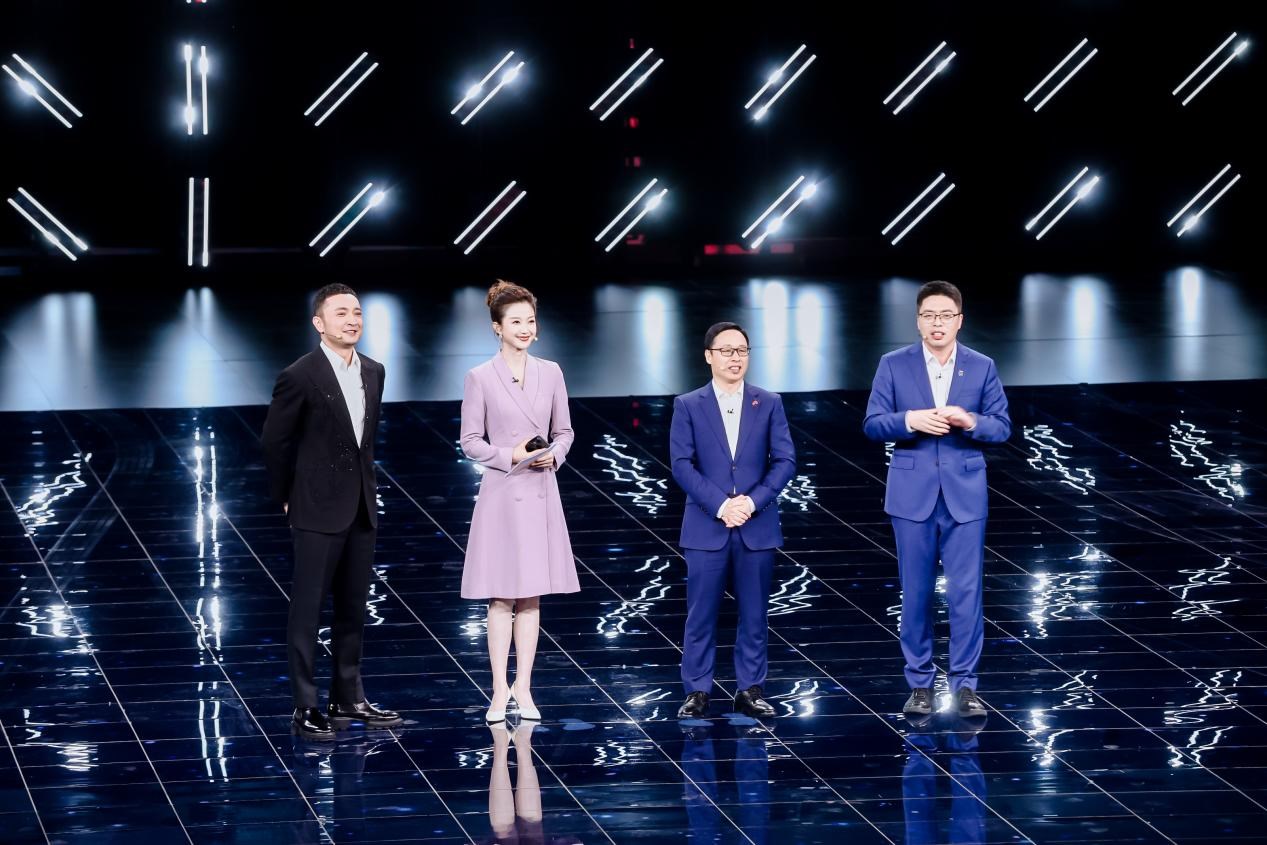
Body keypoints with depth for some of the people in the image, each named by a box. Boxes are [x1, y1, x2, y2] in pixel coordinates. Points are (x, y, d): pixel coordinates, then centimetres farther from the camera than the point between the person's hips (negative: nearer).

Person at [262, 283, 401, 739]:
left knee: (353, 611, 13)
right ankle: (305, 707, 4)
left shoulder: (373, 373, 6)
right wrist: (287, 498, 1)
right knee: (307, 611, 0)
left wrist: (365, 489, 15)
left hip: (361, 511, 6)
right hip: (318, 513, -6)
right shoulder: (300, 376, -13)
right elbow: (275, 441, -5)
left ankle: (348, 699, 22)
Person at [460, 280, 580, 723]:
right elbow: (471, 442, -3)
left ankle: (523, 686, 13)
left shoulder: (550, 373, 6)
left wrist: (554, 454, -9)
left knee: (532, 595, 7)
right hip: (501, 492, -3)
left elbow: (564, 431, 11)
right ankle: (500, 690, 4)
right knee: (501, 597, 0)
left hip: (541, 493, 3)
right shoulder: (480, 378, -4)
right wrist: (510, 457, -16)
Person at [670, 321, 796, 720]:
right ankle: (697, 692, 6)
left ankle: (750, 690, 11)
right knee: (701, 615, 0)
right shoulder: (688, 406, 4)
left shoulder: (769, 404, 7)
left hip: (757, 526, 1)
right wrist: (720, 505, -14)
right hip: (706, 527, -1)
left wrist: (753, 500, -12)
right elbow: (682, 465, -3)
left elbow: (785, 460, 1)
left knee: (754, 615, 4)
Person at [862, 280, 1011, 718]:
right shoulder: (894, 365, 2)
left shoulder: (982, 367, 4)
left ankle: (964, 684, 5)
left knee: (966, 591, -2)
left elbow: (1002, 427, 3)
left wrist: (970, 421, -17)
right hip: (912, 492, 0)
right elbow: (872, 424, -1)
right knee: (916, 592, 5)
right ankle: (920, 683, 13)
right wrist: (910, 420, -19)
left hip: (964, 492, 0)